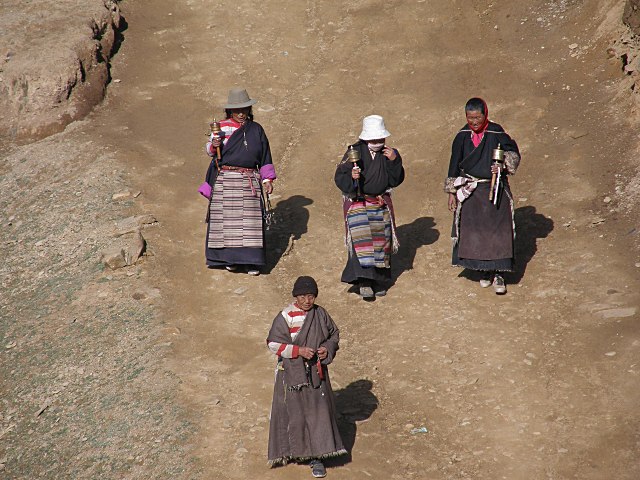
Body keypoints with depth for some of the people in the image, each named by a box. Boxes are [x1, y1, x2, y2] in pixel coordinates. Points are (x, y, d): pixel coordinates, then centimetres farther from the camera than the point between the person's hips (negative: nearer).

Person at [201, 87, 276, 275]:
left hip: (249, 181, 1)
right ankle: (229, 258, 10)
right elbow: (209, 149, 5)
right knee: (227, 217, 0)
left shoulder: (256, 130, 10)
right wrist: (213, 146, -18)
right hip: (225, 180, -1)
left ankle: (252, 261, 0)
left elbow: (265, 156, 12)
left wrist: (267, 179, 7)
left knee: (250, 219, -3)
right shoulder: (222, 127, 3)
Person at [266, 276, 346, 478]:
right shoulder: (286, 317, -12)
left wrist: (328, 348, -7)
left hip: (315, 372, 3)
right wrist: (299, 351, -21)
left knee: (318, 412, 2)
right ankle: (293, 450, 26)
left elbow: (334, 334, 14)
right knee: (294, 413, 5)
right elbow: (274, 343, -13)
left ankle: (316, 456, 8)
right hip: (292, 372, -3)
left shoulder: (320, 314, 1)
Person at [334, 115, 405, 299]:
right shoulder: (354, 152, -7)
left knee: (381, 240, 5)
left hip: (381, 203, 4)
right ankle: (364, 281, -22)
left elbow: (396, 180, 0)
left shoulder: (388, 154, 3)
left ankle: (379, 282, 17)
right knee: (361, 237, -19)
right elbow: (340, 177, -8)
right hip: (357, 202, -4)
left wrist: (394, 161, -15)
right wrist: (351, 177, -29)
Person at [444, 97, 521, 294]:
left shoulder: (496, 133, -8)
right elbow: (454, 165, 7)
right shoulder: (462, 136, 0)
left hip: (495, 189, -2)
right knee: (473, 232, 3)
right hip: (470, 191, 2)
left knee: (497, 230, -6)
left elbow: (513, 153, 3)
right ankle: (485, 271, 18)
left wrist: (504, 165, -17)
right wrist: (452, 192, 7)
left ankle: (498, 274, -2)